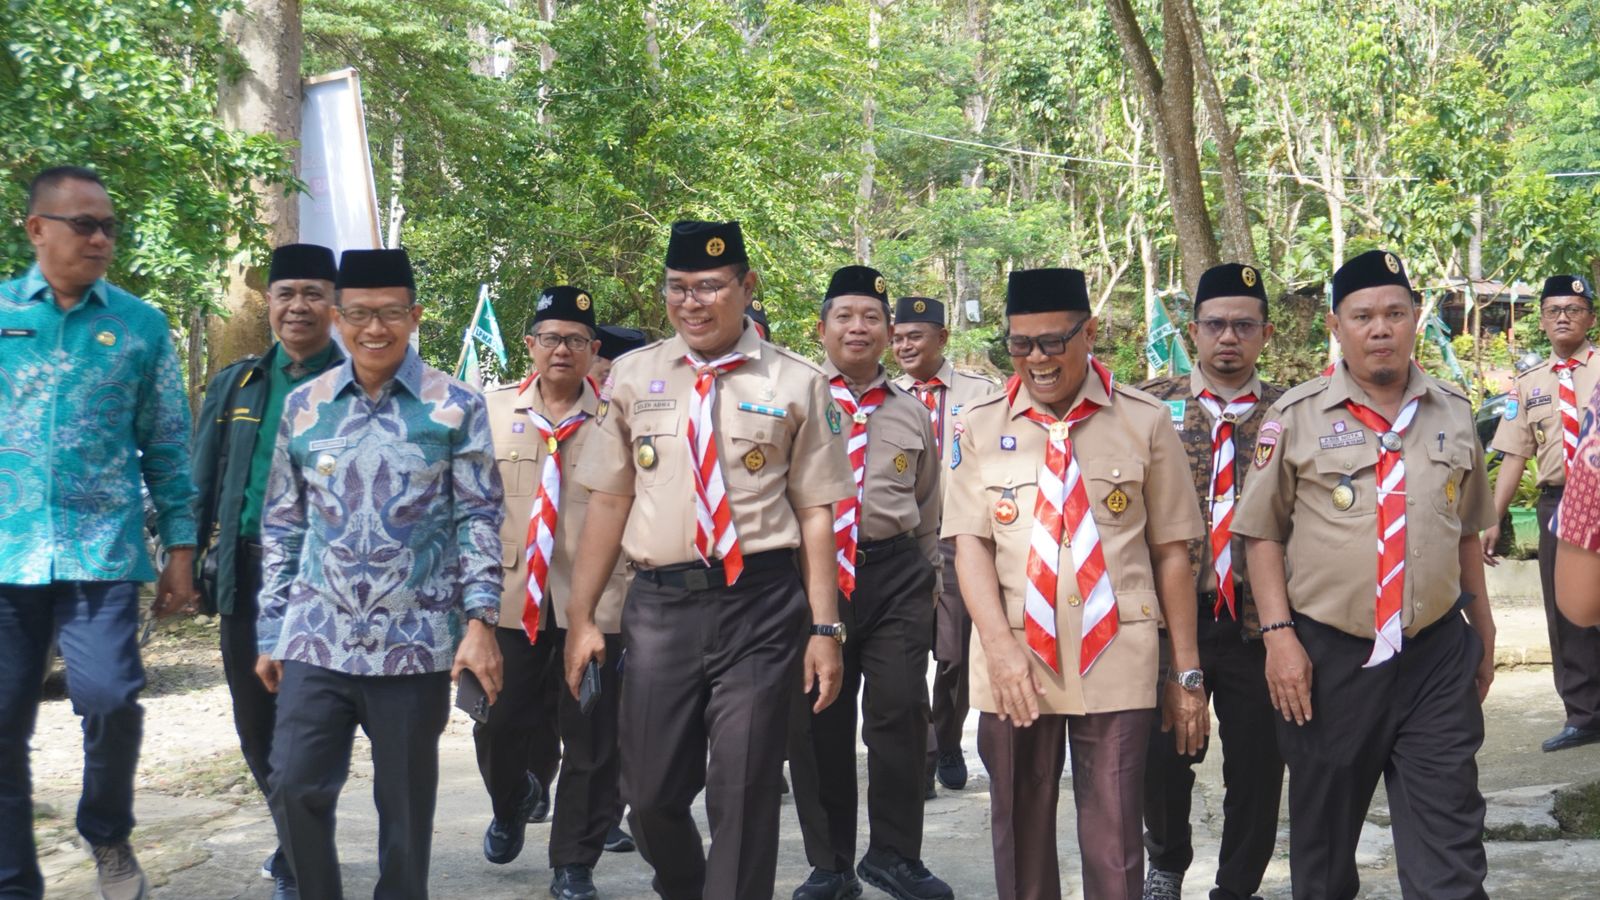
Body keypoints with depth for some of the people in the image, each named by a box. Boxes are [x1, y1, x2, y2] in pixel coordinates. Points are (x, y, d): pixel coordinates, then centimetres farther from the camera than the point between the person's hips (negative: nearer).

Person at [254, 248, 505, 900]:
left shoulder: (456, 407, 0)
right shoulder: (303, 406, 7)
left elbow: (479, 519, 0)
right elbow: (281, 525, 11)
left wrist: (480, 619, -10)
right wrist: (270, 632, 9)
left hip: (415, 642, -2)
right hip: (316, 637, 2)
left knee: (406, 803, 7)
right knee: (294, 789, -3)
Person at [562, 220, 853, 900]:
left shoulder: (795, 384, 0)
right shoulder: (632, 377, 7)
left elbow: (816, 511, 0)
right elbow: (609, 500, 9)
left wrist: (823, 628, -4)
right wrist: (581, 615, 7)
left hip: (761, 605, -2)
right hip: (659, 603, 3)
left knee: (743, 793, 3)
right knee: (650, 793, 11)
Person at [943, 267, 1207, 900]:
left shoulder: (1146, 422, 3)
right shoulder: (979, 427, 6)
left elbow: (1171, 551, 4)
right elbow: (970, 543, 0)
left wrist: (1188, 672, 3)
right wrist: (999, 645, -15)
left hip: (1117, 664, -1)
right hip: (1014, 663, 1)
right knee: (1021, 846, 11)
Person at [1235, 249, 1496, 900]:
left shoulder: (1453, 413, 8)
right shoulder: (1296, 417, -2)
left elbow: (1466, 530, 17)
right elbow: (1263, 533, -1)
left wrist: (1483, 630, 20)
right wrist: (1279, 633, -9)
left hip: (1437, 654, 2)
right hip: (1330, 657, -2)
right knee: (1324, 830, 14)